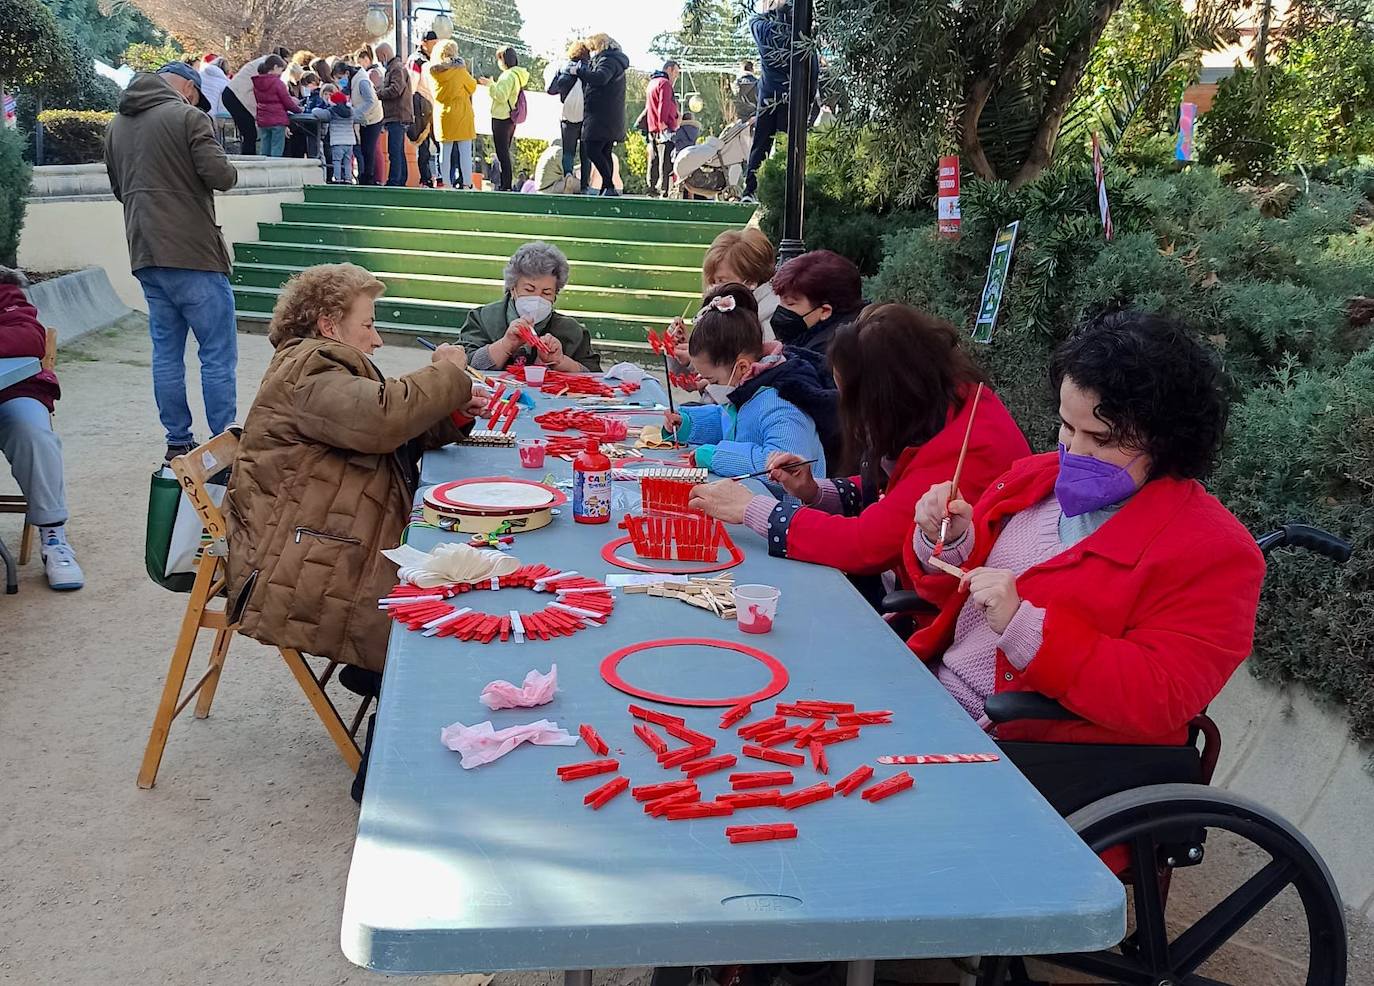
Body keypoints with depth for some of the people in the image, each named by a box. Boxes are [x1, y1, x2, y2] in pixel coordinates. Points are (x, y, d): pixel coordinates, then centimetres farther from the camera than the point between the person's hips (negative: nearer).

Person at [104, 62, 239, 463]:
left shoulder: (116, 124, 15)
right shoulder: (188, 116, -8)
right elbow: (220, 176, -16)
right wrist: (230, 171, 4)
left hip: (145, 255, 7)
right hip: (193, 251, -7)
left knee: (166, 351, 11)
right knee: (218, 354, -2)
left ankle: (178, 444, 14)